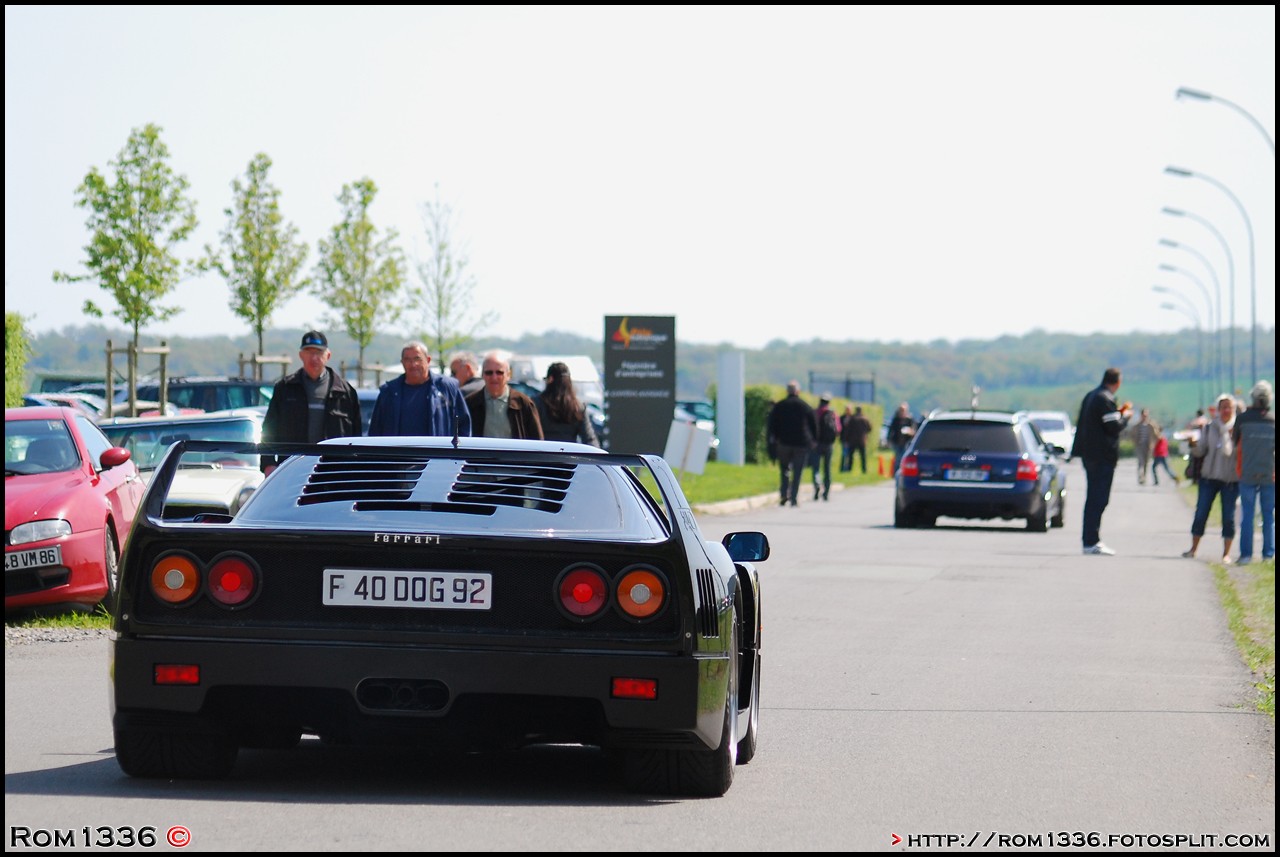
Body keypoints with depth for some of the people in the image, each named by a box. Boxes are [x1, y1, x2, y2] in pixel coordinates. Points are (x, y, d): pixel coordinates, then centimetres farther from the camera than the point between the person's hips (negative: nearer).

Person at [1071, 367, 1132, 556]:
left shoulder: (1091, 396, 13)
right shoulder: (1106, 399, -17)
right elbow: (1114, 427, -19)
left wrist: (1118, 412, 19)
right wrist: (1125, 416, -1)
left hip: (1089, 453, 10)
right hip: (1103, 455, -10)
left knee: (1093, 498, 15)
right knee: (1098, 499, -8)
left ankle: (1088, 540, 19)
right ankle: (1092, 542, -9)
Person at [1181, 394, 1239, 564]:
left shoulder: (1237, 429, -2)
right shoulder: (1210, 428, 5)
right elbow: (1200, 451, 8)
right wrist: (1193, 445, -13)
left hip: (1231, 479, -2)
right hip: (1209, 476, 2)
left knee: (1228, 516, 0)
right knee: (1201, 513, 3)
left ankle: (1226, 553, 8)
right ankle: (1193, 548, 16)